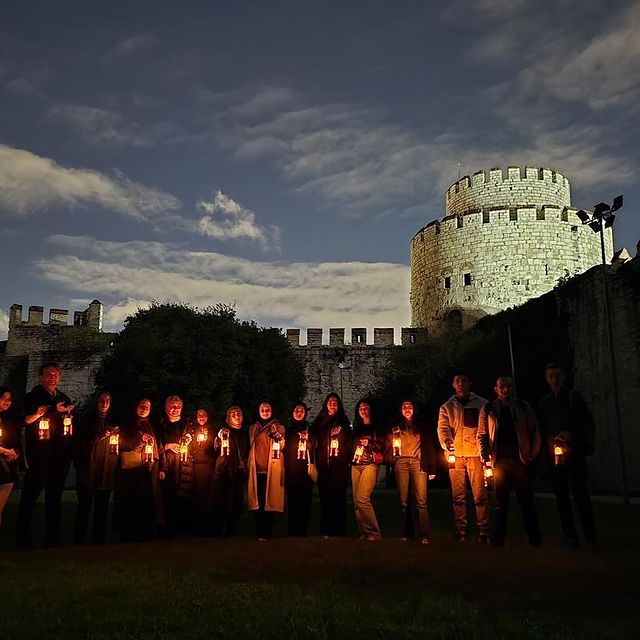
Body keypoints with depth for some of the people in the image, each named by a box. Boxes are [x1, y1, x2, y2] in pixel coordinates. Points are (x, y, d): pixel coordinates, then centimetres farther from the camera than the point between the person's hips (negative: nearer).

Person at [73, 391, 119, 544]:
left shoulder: (112, 422, 15)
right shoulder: (87, 420, 5)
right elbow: (79, 442, -3)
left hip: (106, 472, 3)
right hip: (88, 471, -3)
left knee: (102, 507, 5)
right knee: (84, 505, -2)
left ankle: (99, 537, 12)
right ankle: (79, 538, 7)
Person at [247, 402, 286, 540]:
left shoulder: (278, 428, 10)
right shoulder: (253, 428, 19)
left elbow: (282, 448, 6)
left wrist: (279, 438, -13)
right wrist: (249, 465, 13)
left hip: (271, 469, -3)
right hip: (256, 469, 3)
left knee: (269, 501, -6)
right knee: (257, 501, -1)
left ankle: (265, 533, -3)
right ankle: (259, 532, 6)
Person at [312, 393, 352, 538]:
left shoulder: (344, 422, 12)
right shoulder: (319, 422, 14)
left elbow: (349, 443, 9)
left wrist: (347, 460, -3)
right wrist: (316, 462, 1)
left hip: (339, 466, -1)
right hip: (324, 466, 1)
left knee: (339, 497, -3)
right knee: (325, 497, -1)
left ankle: (339, 531, 3)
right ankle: (326, 531, 4)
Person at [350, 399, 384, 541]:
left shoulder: (376, 427, 7)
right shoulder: (356, 428, 22)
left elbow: (382, 446, 1)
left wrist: (369, 444, -10)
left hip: (370, 464, -5)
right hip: (356, 465, 6)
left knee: (362, 499, -19)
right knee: (356, 501, -1)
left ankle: (373, 532, -11)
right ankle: (363, 532, 5)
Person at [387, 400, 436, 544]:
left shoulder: (421, 426, 16)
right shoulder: (395, 427, 18)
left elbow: (430, 447, 10)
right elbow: (389, 446, 13)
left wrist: (432, 469, 3)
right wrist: (391, 459, -5)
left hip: (418, 463, -1)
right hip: (401, 463, 1)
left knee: (421, 500, -11)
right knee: (403, 501, -1)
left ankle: (424, 534, -12)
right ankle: (408, 532, 6)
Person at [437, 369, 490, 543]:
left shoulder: (481, 404, 12)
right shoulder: (447, 407, 15)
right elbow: (443, 428, 2)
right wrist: (447, 442, -19)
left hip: (476, 453, -1)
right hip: (455, 454, 2)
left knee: (480, 495, -4)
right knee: (458, 496, 3)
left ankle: (483, 533, 2)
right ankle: (461, 533, 9)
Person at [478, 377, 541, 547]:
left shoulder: (523, 407, 8)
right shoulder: (488, 409, 7)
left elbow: (534, 431, 8)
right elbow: (482, 435, 7)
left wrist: (533, 454, 0)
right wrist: (485, 457, -3)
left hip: (521, 460, 0)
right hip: (499, 461, 0)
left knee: (526, 501, 4)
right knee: (500, 503, 2)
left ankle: (534, 539, 12)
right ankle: (498, 539, 9)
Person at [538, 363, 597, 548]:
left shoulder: (574, 396, 6)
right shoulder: (545, 402, 14)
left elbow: (588, 422, 1)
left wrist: (571, 434, -13)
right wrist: (547, 447, 2)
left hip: (574, 451, -3)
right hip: (554, 454, 4)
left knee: (580, 493, -9)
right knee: (562, 496, 4)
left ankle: (590, 537, -4)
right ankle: (570, 536, 9)